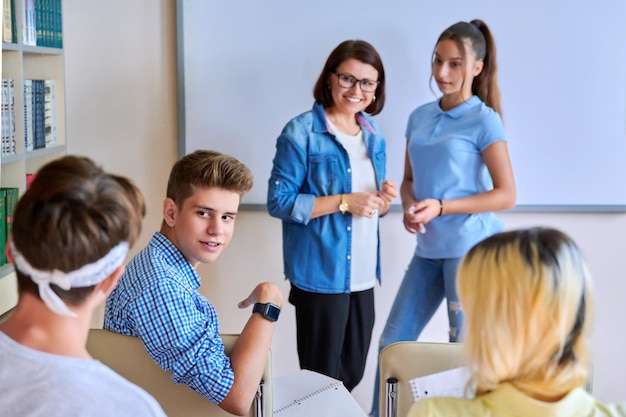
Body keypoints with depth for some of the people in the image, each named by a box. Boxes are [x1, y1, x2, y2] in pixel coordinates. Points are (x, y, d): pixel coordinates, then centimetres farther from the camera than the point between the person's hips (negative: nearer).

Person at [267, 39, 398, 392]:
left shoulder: (373, 135, 11)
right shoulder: (301, 132, -10)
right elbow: (279, 201, -15)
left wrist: (384, 200, -5)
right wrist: (343, 202, -20)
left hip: (363, 275, 7)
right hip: (320, 274, -6)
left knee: (353, 374, 15)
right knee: (323, 377, 4)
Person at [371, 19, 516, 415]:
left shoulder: (483, 120, -7)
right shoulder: (420, 116, 11)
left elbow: (506, 194, -10)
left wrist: (440, 207, -17)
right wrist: (410, 208, -6)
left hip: (471, 247, -6)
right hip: (429, 249, 6)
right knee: (393, 343, 8)